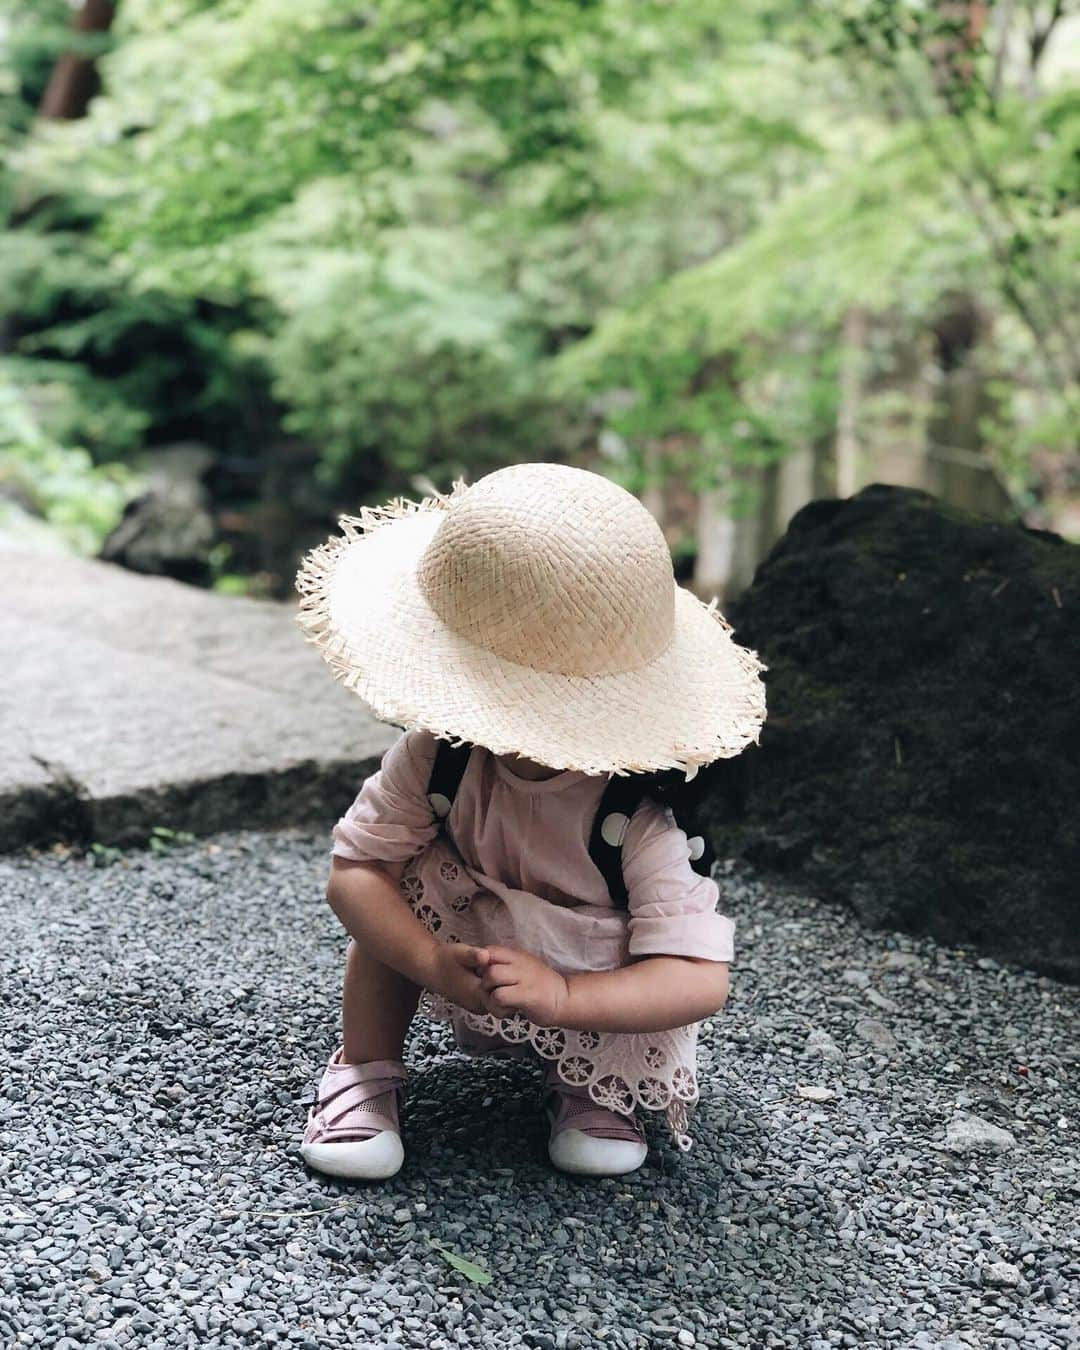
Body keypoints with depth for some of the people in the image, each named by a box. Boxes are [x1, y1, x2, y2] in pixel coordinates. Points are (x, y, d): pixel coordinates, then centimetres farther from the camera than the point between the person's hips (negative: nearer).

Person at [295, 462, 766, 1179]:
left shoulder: (645, 813, -36)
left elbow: (702, 981, -37)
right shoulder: (439, 752, -24)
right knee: (404, 876, -24)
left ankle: (593, 1088, 4)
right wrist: (436, 966, -40)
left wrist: (561, 995, -50)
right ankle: (366, 1069, -4)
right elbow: (354, 870, -23)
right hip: (470, 974, 2)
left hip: (599, 1013, -2)